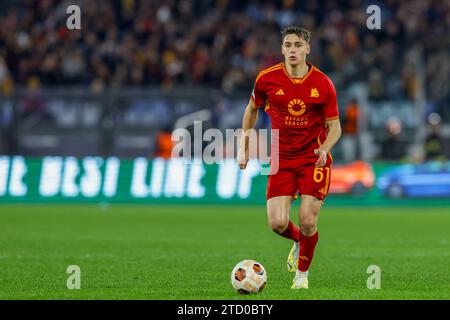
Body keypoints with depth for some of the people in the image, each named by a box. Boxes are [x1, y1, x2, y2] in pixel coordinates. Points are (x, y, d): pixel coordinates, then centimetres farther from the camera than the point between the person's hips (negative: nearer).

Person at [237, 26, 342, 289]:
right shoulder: (267, 79, -5)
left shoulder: (323, 84, -9)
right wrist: (244, 146, 13)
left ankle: (303, 273, 17)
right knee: (278, 223, -9)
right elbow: (253, 109, 15)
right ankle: (299, 241, 29)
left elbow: (335, 127, -3)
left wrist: (324, 149, -23)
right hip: (282, 158, 2)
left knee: (308, 221, -10)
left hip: (314, 159, -2)